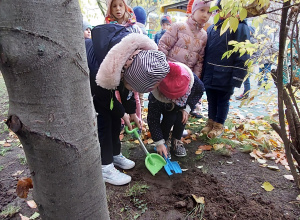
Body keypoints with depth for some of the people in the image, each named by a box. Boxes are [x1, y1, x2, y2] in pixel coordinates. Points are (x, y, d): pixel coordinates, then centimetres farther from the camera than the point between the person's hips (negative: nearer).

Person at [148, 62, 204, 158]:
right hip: (165, 107, -2)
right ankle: (164, 143, -4)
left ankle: (176, 142, -2)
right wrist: (159, 143, -33)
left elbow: (200, 91, -14)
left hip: (182, 105, 2)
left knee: (181, 116, -26)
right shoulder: (156, 97, -42)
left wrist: (187, 108, -26)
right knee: (170, 118, -29)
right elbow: (152, 120, -33)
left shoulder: (192, 79, -38)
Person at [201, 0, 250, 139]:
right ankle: (211, 121, 32)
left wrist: (237, 78, -17)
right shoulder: (211, 29, 12)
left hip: (226, 76, -4)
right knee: (211, 99, 14)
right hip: (209, 75, 5)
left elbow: (243, 56, -10)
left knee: (223, 100, 8)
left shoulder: (240, 27, -4)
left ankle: (219, 125, 24)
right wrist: (201, 73, 10)